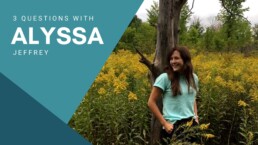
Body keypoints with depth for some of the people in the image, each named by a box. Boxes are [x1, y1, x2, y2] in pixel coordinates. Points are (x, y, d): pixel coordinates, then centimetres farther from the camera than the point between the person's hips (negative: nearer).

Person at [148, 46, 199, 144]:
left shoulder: (193, 78, 8)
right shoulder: (165, 78, -8)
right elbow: (151, 102, -7)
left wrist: (196, 117, 6)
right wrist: (164, 123, -10)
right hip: (173, 126, -5)